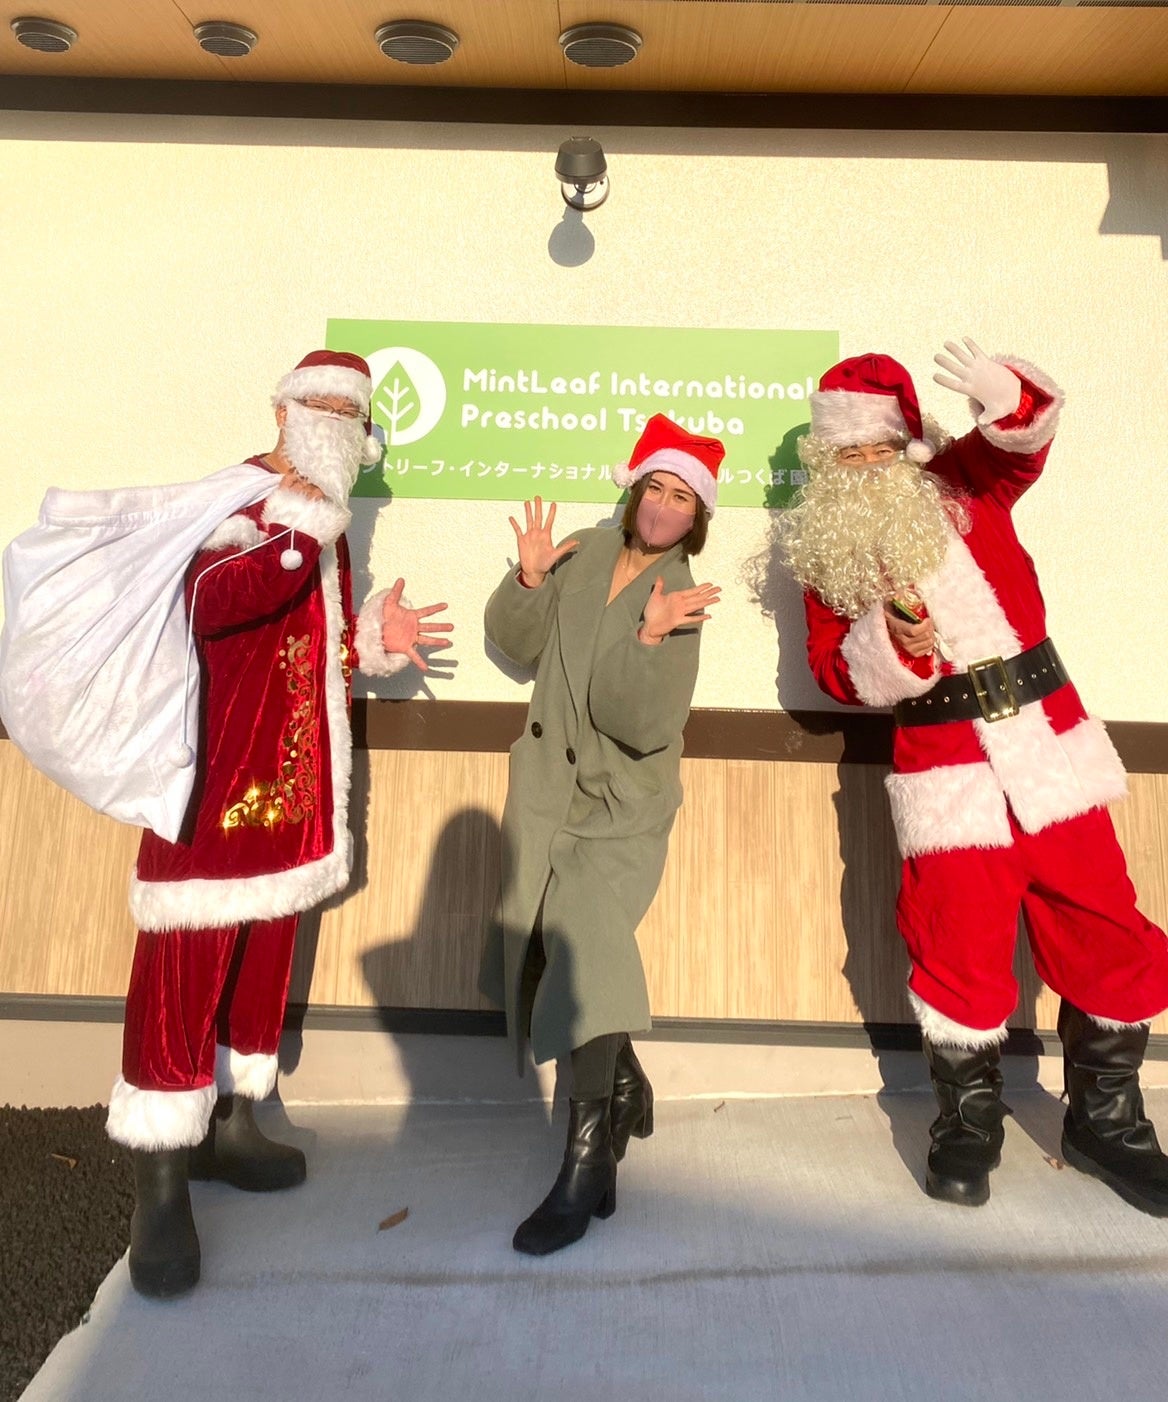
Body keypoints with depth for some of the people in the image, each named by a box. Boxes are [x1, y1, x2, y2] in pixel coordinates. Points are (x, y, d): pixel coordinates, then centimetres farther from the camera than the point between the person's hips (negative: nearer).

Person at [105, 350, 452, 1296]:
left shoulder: (325, 521, 16)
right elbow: (204, 600, -29)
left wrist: (372, 641, 6)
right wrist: (293, 535, -37)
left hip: (293, 783, 9)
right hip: (214, 773, -8)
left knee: (264, 952, 14)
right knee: (188, 965, -5)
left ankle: (228, 1121, 29)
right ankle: (160, 1182, 4)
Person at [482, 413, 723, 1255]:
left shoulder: (680, 603, -9)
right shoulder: (586, 555, 4)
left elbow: (644, 726, -20)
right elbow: (516, 643, 5)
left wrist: (649, 637, -33)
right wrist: (529, 579, -11)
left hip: (620, 805, -5)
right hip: (546, 791, 5)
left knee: (585, 934, -24)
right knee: (542, 945, 6)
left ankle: (589, 1165, -17)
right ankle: (622, 1089, 31)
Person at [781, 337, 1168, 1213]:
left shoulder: (965, 485, 7)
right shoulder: (825, 551, 5)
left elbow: (1029, 434, -12)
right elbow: (838, 671, -1)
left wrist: (1004, 397, -34)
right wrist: (892, 642, -21)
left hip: (1049, 743, 2)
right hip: (948, 773, -2)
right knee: (964, 951, -1)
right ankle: (968, 1124, 23)